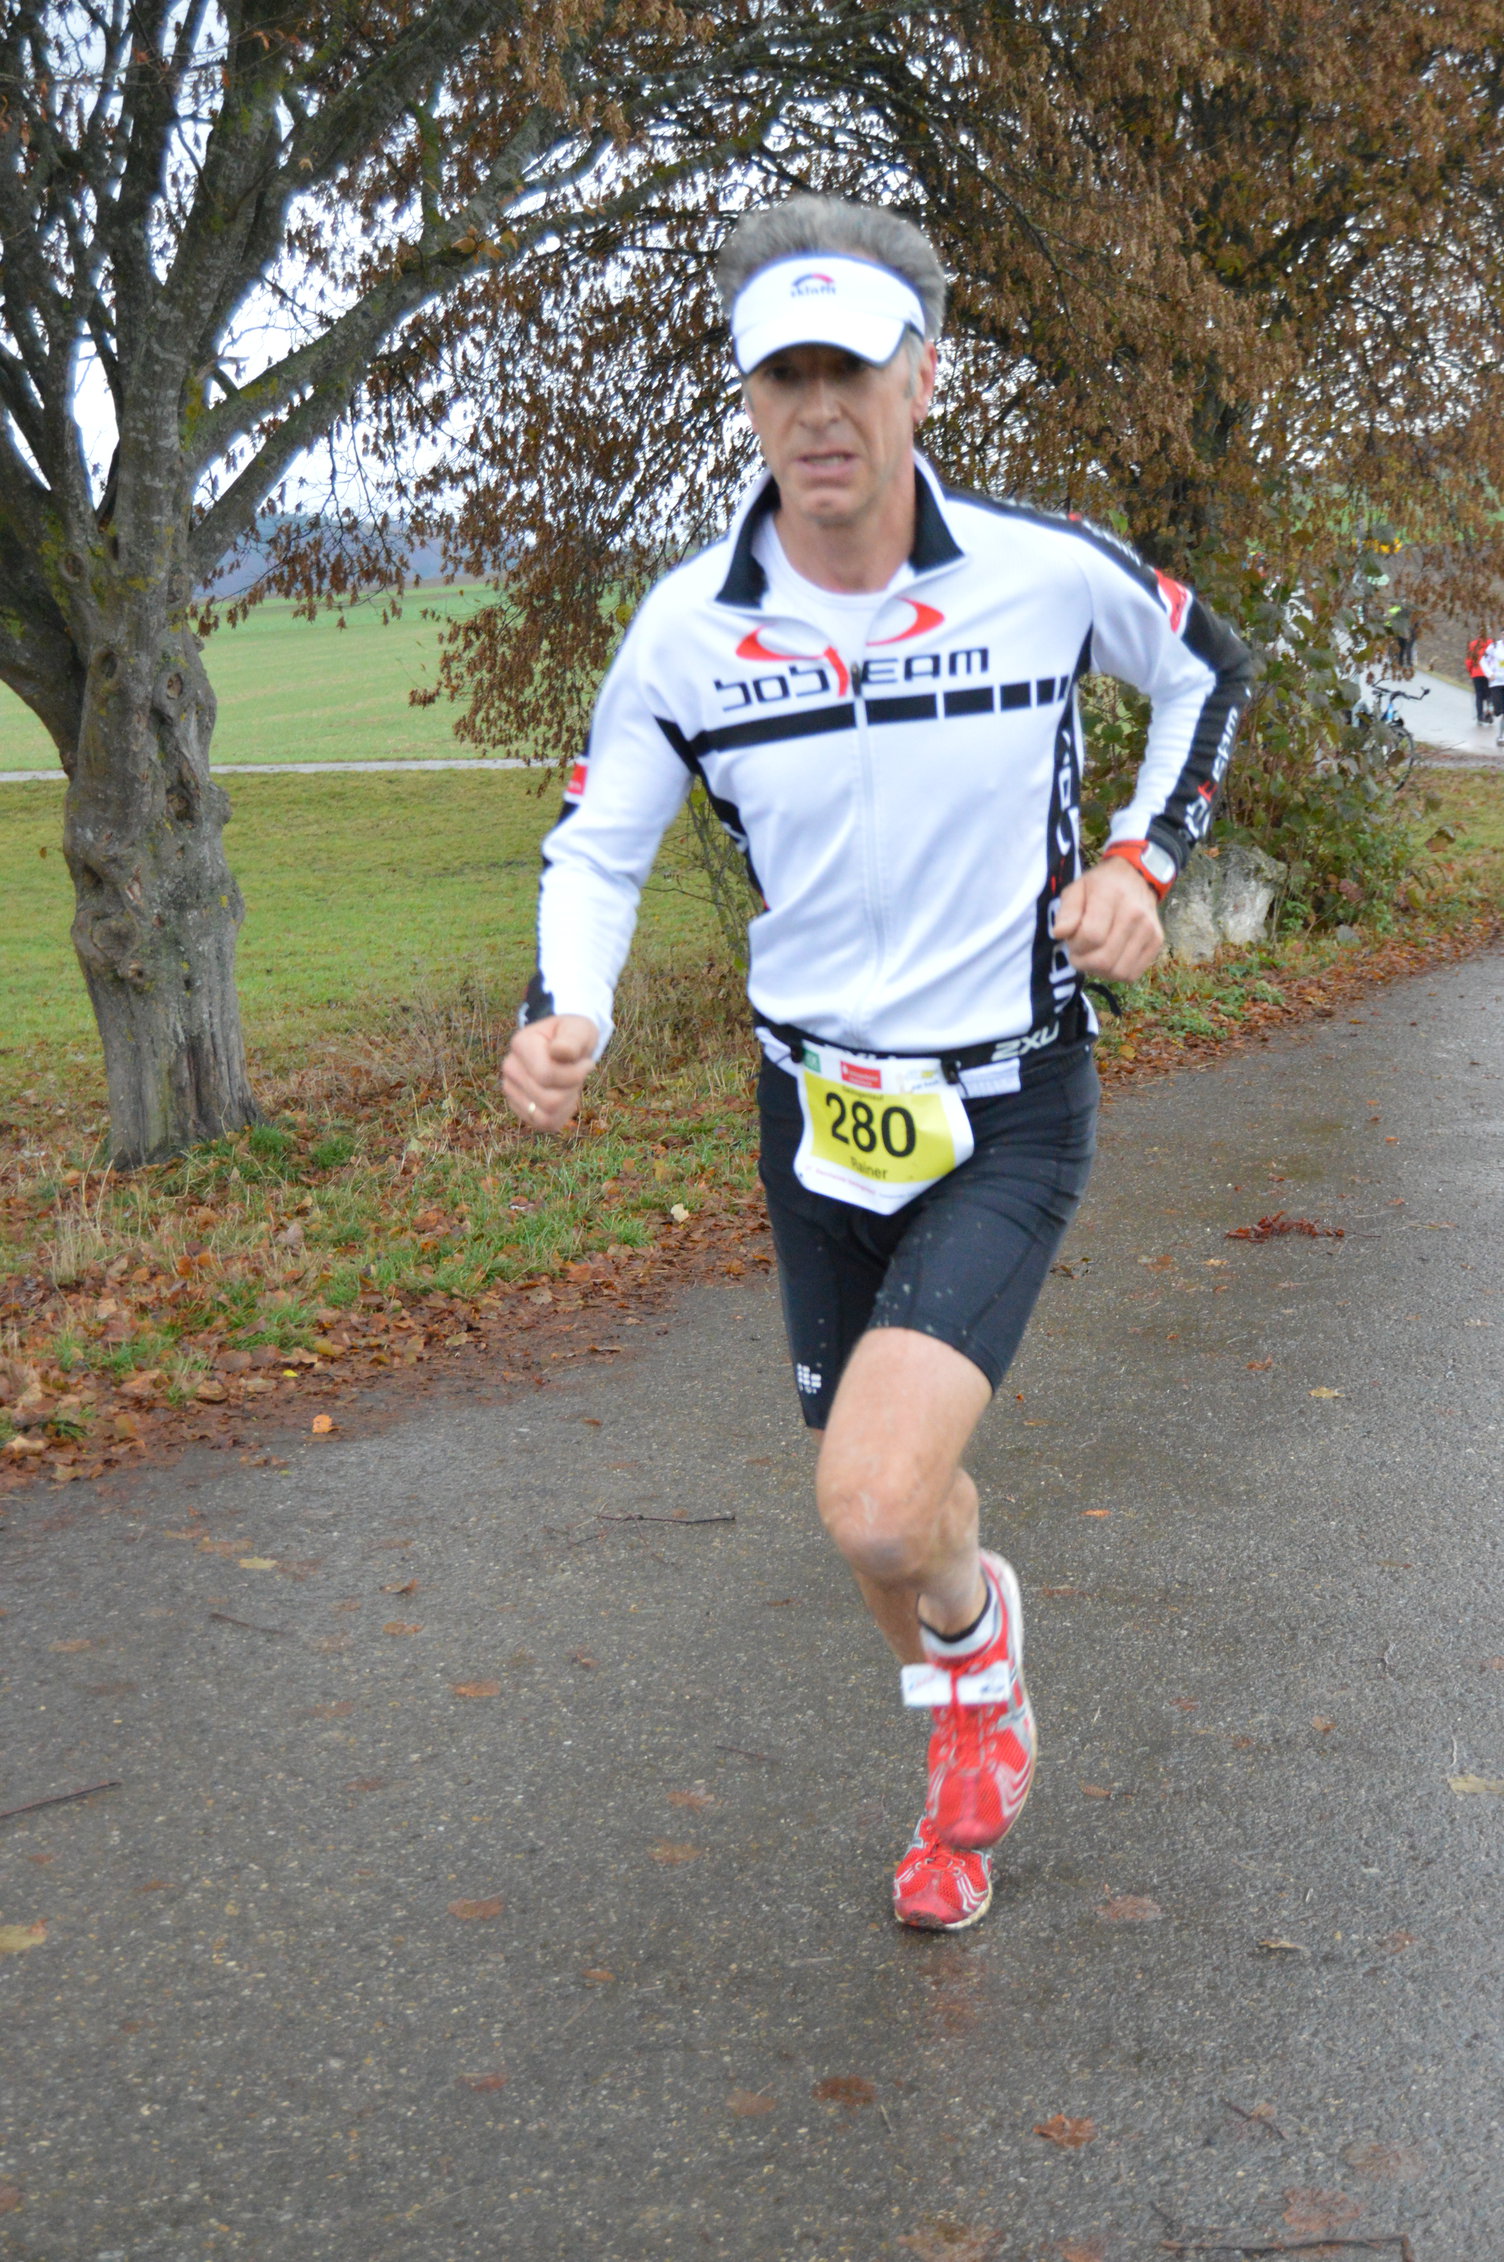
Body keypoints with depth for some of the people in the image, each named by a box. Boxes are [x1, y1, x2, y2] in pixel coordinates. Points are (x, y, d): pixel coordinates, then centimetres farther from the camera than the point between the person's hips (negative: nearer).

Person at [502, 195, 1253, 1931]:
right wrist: (561, 1018, -18)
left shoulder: (1049, 570, -11)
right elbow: (596, 847, 2)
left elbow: (1205, 674, 10)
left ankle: (978, 1626, 18)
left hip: (1009, 1115, -3)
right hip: (818, 1113, 3)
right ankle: (972, 1754, 46)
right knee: (879, 1488, 16)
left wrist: (1144, 861, -3)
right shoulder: (686, 627, -8)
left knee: (877, 1503, -21)